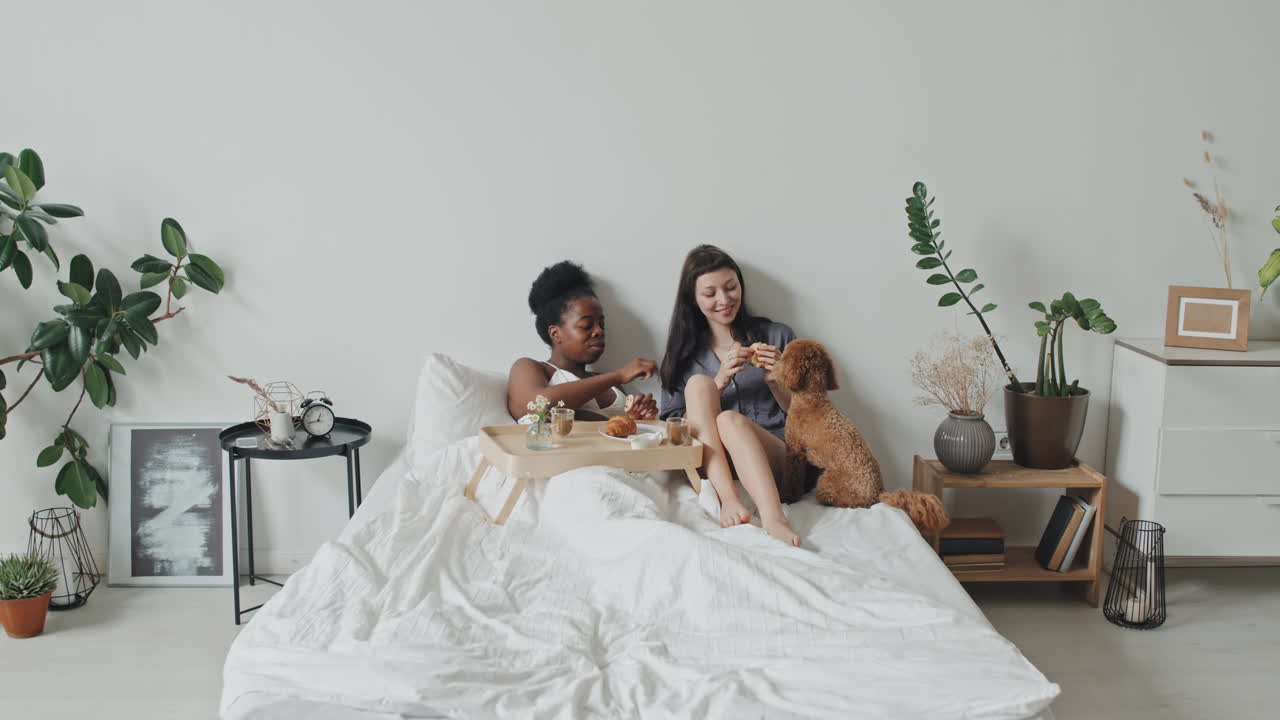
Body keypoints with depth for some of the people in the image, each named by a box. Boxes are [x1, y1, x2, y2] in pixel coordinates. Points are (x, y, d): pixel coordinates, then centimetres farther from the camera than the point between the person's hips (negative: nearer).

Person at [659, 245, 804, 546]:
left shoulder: (776, 336, 13)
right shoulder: (685, 352, 15)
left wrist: (775, 382, -7)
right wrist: (719, 382, -9)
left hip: (776, 459, -1)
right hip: (710, 464, 1)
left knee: (730, 420, -32)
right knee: (698, 383, -23)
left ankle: (773, 518, -54)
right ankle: (729, 500, -38)